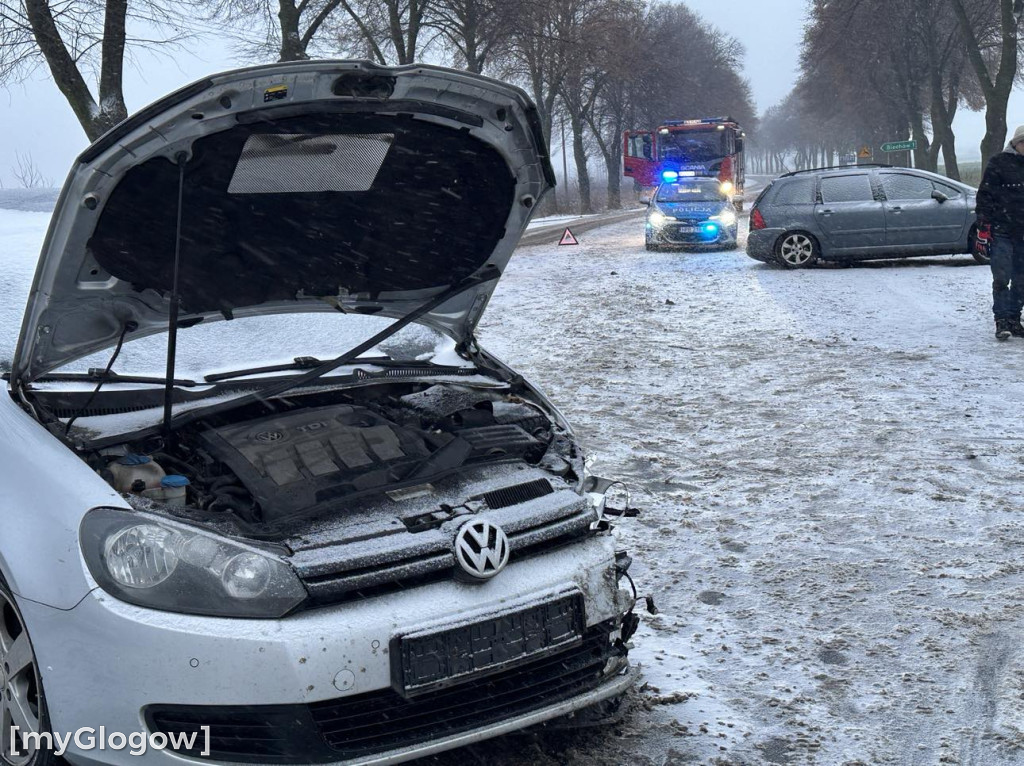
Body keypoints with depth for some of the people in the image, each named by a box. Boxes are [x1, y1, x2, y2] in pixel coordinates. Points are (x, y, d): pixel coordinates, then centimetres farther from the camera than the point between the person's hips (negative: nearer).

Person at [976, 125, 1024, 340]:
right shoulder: (999, 163, -2)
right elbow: (985, 197, -4)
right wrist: (983, 228, -9)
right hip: (1001, 232, -5)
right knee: (1001, 278, -9)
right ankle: (1002, 321, -6)